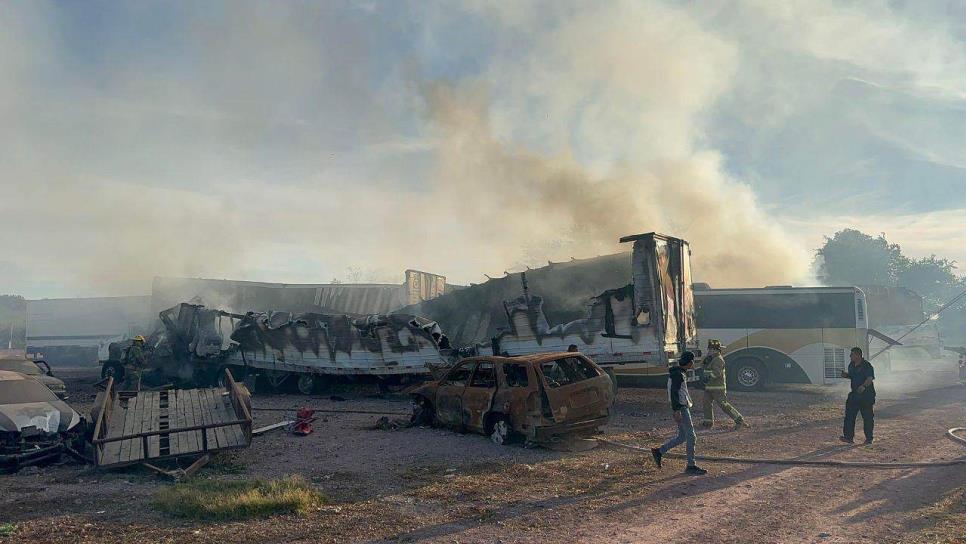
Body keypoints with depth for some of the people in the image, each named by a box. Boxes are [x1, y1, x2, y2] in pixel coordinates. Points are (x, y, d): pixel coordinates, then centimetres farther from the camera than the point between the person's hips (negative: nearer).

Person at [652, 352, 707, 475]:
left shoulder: (681, 373, 15)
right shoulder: (678, 374, -16)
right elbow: (673, 392, -23)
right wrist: (677, 411, -26)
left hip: (683, 407, 10)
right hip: (681, 408, -10)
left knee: (682, 437, 12)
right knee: (691, 437, -4)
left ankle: (659, 452, 17)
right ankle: (691, 466, 3)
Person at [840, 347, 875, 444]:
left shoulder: (867, 365, -14)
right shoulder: (851, 365, 11)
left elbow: (870, 378, -25)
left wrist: (864, 386, -41)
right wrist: (846, 375, 3)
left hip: (866, 395, -7)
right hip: (855, 394, 7)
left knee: (868, 417, 2)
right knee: (849, 415, 1)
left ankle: (869, 438, 13)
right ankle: (849, 437, 4)